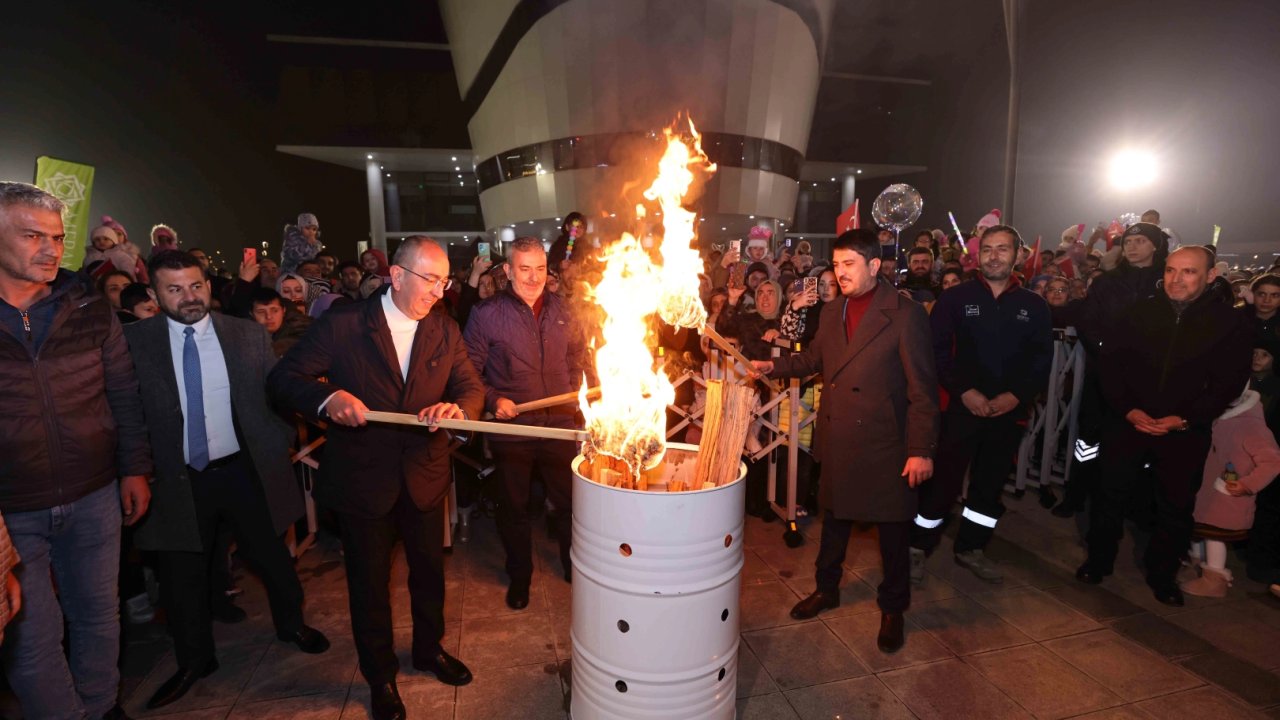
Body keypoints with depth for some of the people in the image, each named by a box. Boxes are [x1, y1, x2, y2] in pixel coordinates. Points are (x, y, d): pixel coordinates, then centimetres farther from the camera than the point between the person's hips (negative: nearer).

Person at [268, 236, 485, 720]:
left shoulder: (445, 331, -3)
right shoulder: (343, 325, -13)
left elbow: (472, 387, 0)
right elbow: (283, 379, -11)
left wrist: (458, 408, -24)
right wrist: (326, 398, -32)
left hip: (425, 475, 3)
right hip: (362, 477, -3)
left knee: (430, 570, 20)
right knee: (370, 583, 15)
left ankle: (429, 649, 48)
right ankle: (380, 675, 40)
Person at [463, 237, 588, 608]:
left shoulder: (560, 309, 2)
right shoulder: (486, 314, -9)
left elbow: (577, 354, 15)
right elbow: (468, 371, -4)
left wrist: (572, 390, 4)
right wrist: (492, 400, -17)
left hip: (560, 426, 3)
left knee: (570, 501, 15)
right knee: (514, 508, 14)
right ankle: (519, 576, 37)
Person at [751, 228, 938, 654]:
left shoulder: (906, 315, -12)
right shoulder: (832, 312, 7)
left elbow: (922, 387, -12)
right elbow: (814, 359, 19)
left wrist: (921, 450, -14)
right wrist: (774, 366, 2)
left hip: (885, 443, -5)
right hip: (836, 440, 6)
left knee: (892, 527, 10)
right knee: (835, 515, 20)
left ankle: (892, 608, 31)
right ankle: (826, 589, 40)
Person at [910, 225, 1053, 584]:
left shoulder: (1034, 305, 7)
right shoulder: (955, 298, -1)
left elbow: (1043, 359, 4)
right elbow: (937, 351, -7)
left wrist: (1016, 395, -11)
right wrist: (964, 391, -16)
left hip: (1010, 411, 3)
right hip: (961, 406, -3)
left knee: (991, 483, 13)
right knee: (943, 479, -1)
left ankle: (971, 547, 30)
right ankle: (918, 547, 13)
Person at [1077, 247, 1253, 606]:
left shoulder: (1230, 324, -2)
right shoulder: (1139, 312, -1)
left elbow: (1228, 384, -3)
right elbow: (1111, 363, 0)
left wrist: (1184, 420, -14)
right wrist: (1128, 409, -11)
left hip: (1186, 432, 0)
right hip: (1128, 422, 0)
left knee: (1177, 505, 9)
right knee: (1111, 494, 8)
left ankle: (1161, 574, 28)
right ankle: (1098, 561, 25)